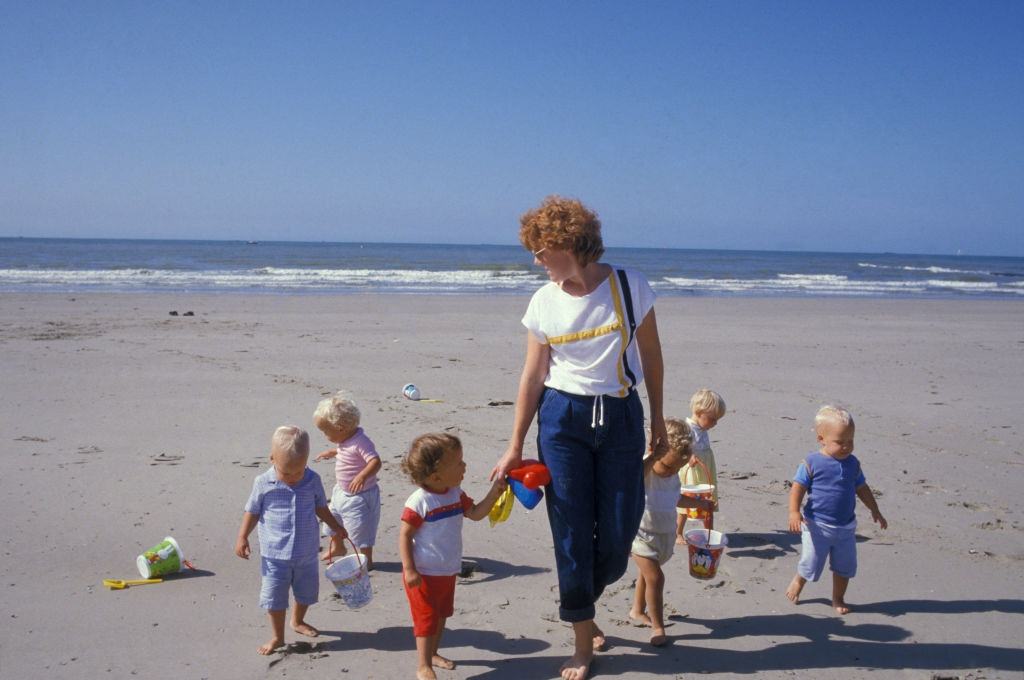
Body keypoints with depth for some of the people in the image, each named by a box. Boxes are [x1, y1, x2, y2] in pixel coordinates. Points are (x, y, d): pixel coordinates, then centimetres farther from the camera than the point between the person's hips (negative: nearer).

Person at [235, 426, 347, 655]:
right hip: (275, 554, -3)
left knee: (307, 591, 20)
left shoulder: (313, 481, -7)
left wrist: (336, 527, 13)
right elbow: (252, 512, -2)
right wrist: (242, 537, -6)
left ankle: (298, 621, 46)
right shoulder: (264, 483, -13)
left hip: (307, 553, 3)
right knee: (274, 595, 3)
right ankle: (277, 636, 21)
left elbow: (321, 508, 10)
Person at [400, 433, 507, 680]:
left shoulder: (456, 494, -1)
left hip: (448, 571, 8)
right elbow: (404, 535, -19)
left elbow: (475, 514, 8)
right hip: (425, 575, -8)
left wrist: (493, 493, -6)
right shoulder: (419, 502, -24)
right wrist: (409, 570, -21)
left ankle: (432, 653, 40)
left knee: (442, 615, 22)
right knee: (427, 619, 1)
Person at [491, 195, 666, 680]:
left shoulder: (630, 287, -7)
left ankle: (582, 603, 35)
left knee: (619, 535, 3)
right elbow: (532, 377, 2)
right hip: (562, 420, 0)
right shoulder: (543, 303, -3)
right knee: (572, 533, 2)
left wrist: (657, 418, 8)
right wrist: (515, 448, 2)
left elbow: (651, 356, 4)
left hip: (621, 417, 0)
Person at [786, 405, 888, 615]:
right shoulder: (812, 463, -14)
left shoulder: (853, 463, 2)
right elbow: (798, 488, -14)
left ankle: (838, 599, 32)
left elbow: (862, 488, 15)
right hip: (818, 526, -4)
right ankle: (797, 582, 36)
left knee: (845, 566, 12)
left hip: (845, 527, 5)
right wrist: (794, 512, -26)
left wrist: (875, 511, 19)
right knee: (810, 564, 4)